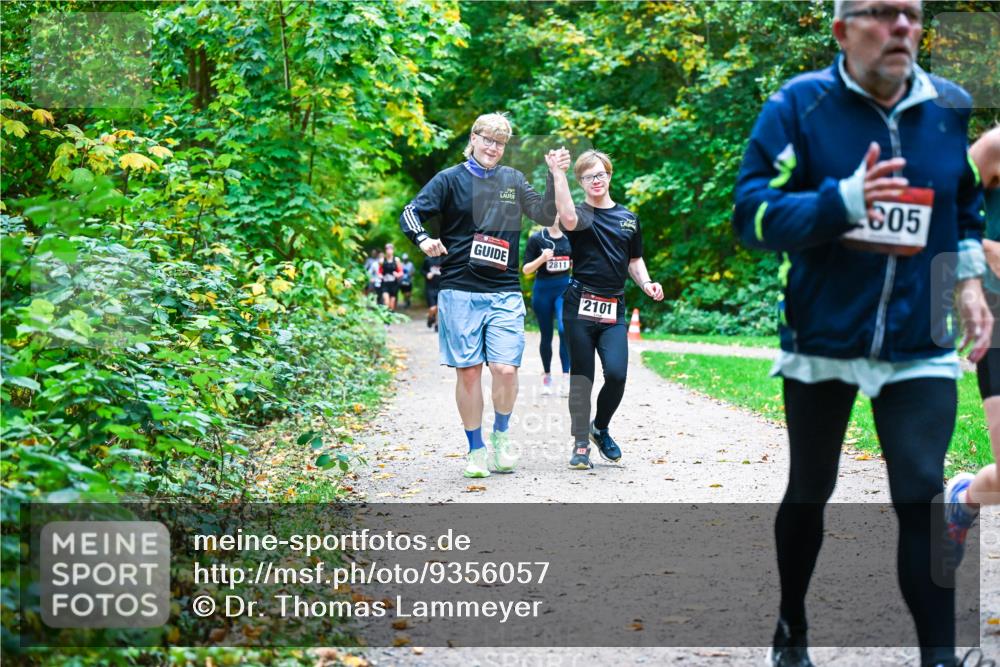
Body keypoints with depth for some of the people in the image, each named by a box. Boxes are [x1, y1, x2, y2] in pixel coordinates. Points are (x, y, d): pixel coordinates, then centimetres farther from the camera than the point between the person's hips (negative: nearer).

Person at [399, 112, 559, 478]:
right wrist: (423, 239, -23)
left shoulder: (513, 180, 13)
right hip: (460, 292, -2)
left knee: (505, 369, -10)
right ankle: (476, 449, 14)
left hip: (505, 293, 2)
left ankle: (501, 433, 16)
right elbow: (410, 213, -2)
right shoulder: (451, 179, 4)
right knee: (468, 372, 0)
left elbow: (546, 215, 12)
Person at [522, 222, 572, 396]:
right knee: (546, 335, 8)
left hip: (565, 289, 1)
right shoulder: (536, 238, -4)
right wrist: (541, 259, -19)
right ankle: (547, 376, 25)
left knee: (564, 329, -18)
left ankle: (566, 378, -16)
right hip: (543, 290, -1)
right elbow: (526, 270, -4)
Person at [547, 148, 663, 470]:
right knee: (581, 377, 1)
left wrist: (646, 283, 5)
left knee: (617, 373, -13)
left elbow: (634, 260, 24)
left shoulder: (628, 218, 14)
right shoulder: (582, 214, -1)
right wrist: (557, 174, -29)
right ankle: (581, 444, 13)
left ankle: (600, 428, 13)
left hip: (614, 310, 3)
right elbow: (569, 219, -27)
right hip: (580, 306, -3)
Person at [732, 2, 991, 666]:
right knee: (810, 492, 16)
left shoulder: (952, 107, 2)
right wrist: (844, 200, -30)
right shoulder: (799, 105, -10)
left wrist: (970, 277, 3)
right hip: (821, 338, -1)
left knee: (923, 498, -8)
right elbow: (754, 212, -17)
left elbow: (970, 203, 17)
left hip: (919, 345, 1)